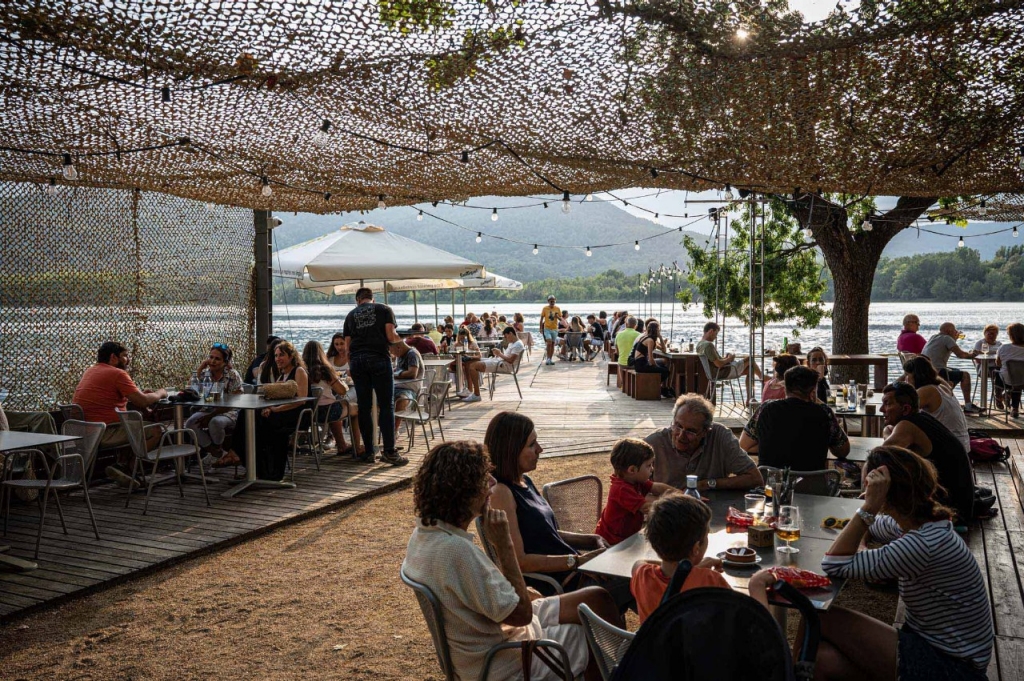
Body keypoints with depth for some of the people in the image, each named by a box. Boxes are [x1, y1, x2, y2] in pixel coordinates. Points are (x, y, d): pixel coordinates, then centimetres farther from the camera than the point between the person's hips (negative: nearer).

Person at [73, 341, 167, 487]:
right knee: (157, 431, -7)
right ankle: (126, 467, -11)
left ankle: (122, 465, 15)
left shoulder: (90, 371, 17)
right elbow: (143, 402, -14)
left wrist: (139, 394, 14)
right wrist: (160, 393, 7)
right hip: (103, 434, -9)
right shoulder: (118, 374, -10)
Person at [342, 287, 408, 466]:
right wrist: (401, 339, 20)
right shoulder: (384, 309, 9)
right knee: (386, 405, -2)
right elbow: (391, 337, -2)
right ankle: (389, 452, -9)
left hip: (357, 360, 3)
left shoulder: (351, 315, 18)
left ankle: (368, 452, 10)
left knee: (364, 407, 7)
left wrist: (350, 367, 27)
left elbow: (347, 345, 16)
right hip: (379, 358, -3)